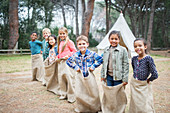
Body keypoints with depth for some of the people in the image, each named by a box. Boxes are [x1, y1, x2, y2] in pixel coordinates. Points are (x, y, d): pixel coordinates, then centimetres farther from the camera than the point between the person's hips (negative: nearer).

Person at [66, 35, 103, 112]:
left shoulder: (92, 54, -9)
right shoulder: (75, 55, -2)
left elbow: (100, 59, -4)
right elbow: (68, 61, 11)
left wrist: (93, 66, -10)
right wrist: (75, 67, -1)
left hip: (89, 76, -1)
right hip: (79, 77, 2)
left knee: (93, 93, 8)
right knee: (78, 94, 3)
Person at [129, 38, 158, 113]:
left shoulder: (148, 58, -19)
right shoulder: (134, 59, -1)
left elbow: (155, 74, -21)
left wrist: (148, 80, -7)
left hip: (144, 85, -5)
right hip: (134, 84, 5)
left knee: (145, 107, 3)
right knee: (135, 104, 16)